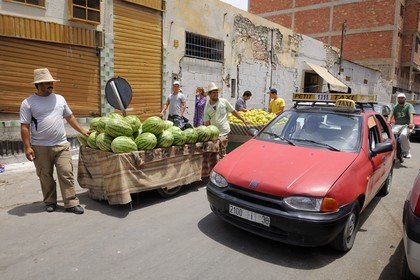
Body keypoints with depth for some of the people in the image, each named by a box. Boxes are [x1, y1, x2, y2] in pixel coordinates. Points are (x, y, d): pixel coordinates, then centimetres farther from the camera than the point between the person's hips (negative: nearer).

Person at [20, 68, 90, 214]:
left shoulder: (59, 99, 9)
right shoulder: (28, 103, -1)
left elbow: (69, 117, 19)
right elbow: (24, 127, -3)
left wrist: (82, 131, 16)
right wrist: (27, 147, -9)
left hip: (61, 145, 2)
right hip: (40, 148, -2)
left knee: (66, 174, -2)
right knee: (46, 176, 8)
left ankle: (71, 203, 4)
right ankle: (50, 202, 24)